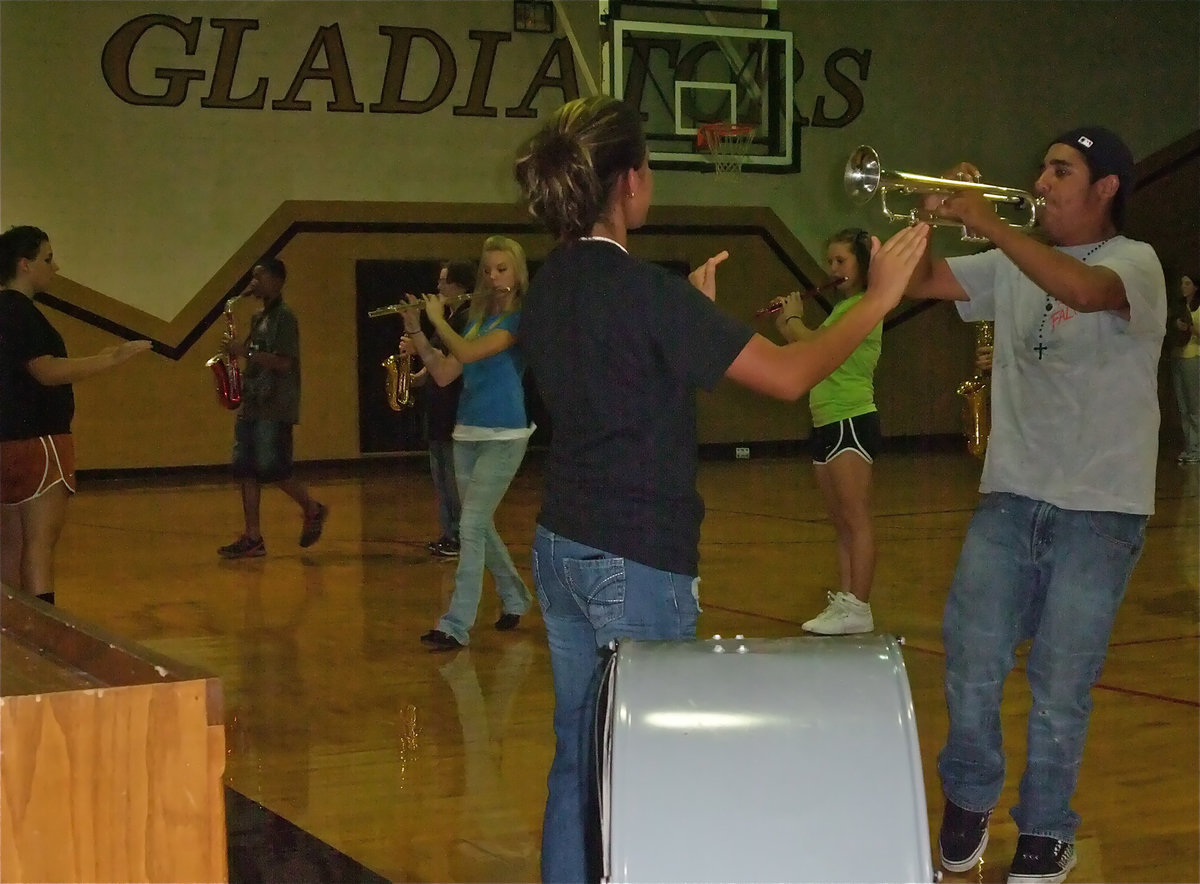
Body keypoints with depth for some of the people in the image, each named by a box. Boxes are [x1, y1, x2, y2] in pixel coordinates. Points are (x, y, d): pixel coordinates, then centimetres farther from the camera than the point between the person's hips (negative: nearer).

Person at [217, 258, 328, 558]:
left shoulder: (284, 317, -8)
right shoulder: (258, 318, 18)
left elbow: (284, 363, -17)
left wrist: (246, 352, -19)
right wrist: (237, 353, 5)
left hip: (275, 409, -9)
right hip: (252, 404, 9)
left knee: (272, 469, -10)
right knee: (246, 470, 2)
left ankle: (313, 509, 12)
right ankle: (253, 537, 3)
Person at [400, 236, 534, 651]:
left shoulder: (520, 318, -9)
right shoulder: (477, 318, 12)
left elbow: (468, 353, -22)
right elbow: (443, 374, 8)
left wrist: (437, 318, -10)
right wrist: (415, 332, -1)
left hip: (503, 437, -8)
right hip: (466, 435, 8)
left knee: (472, 525, -13)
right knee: (480, 526, 14)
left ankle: (456, 626, -12)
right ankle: (515, 598, 33)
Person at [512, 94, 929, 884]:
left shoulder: (549, 290, 7)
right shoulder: (642, 290, -18)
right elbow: (787, 375, -17)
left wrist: (692, 313, 22)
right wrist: (879, 298, -6)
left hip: (561, 546, 8)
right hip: (637, 560, -8)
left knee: (577, 759, 15)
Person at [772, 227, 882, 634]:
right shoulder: (841, 308, 19)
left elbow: (814, 344, -21)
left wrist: (793, 317, -3)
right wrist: (783, 322, 11)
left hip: (852, 422, -10)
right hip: (827, 424, 10)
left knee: (856, 520, -10)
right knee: (841, 523, 9)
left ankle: (858, 609, -11)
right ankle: (843, 602, 12)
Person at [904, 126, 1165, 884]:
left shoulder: (1135, 262, -8)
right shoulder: (1014, 265, 11)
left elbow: (1082, 290, -30)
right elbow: (920, 283, 10)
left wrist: (989, 223, -28)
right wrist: (928, 218, -8)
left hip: (1098, 510, -5)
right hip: (1010, 497, 5)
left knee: (1060, 687, 1)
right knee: (972, 666, 2)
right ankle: (969, 800, 24)